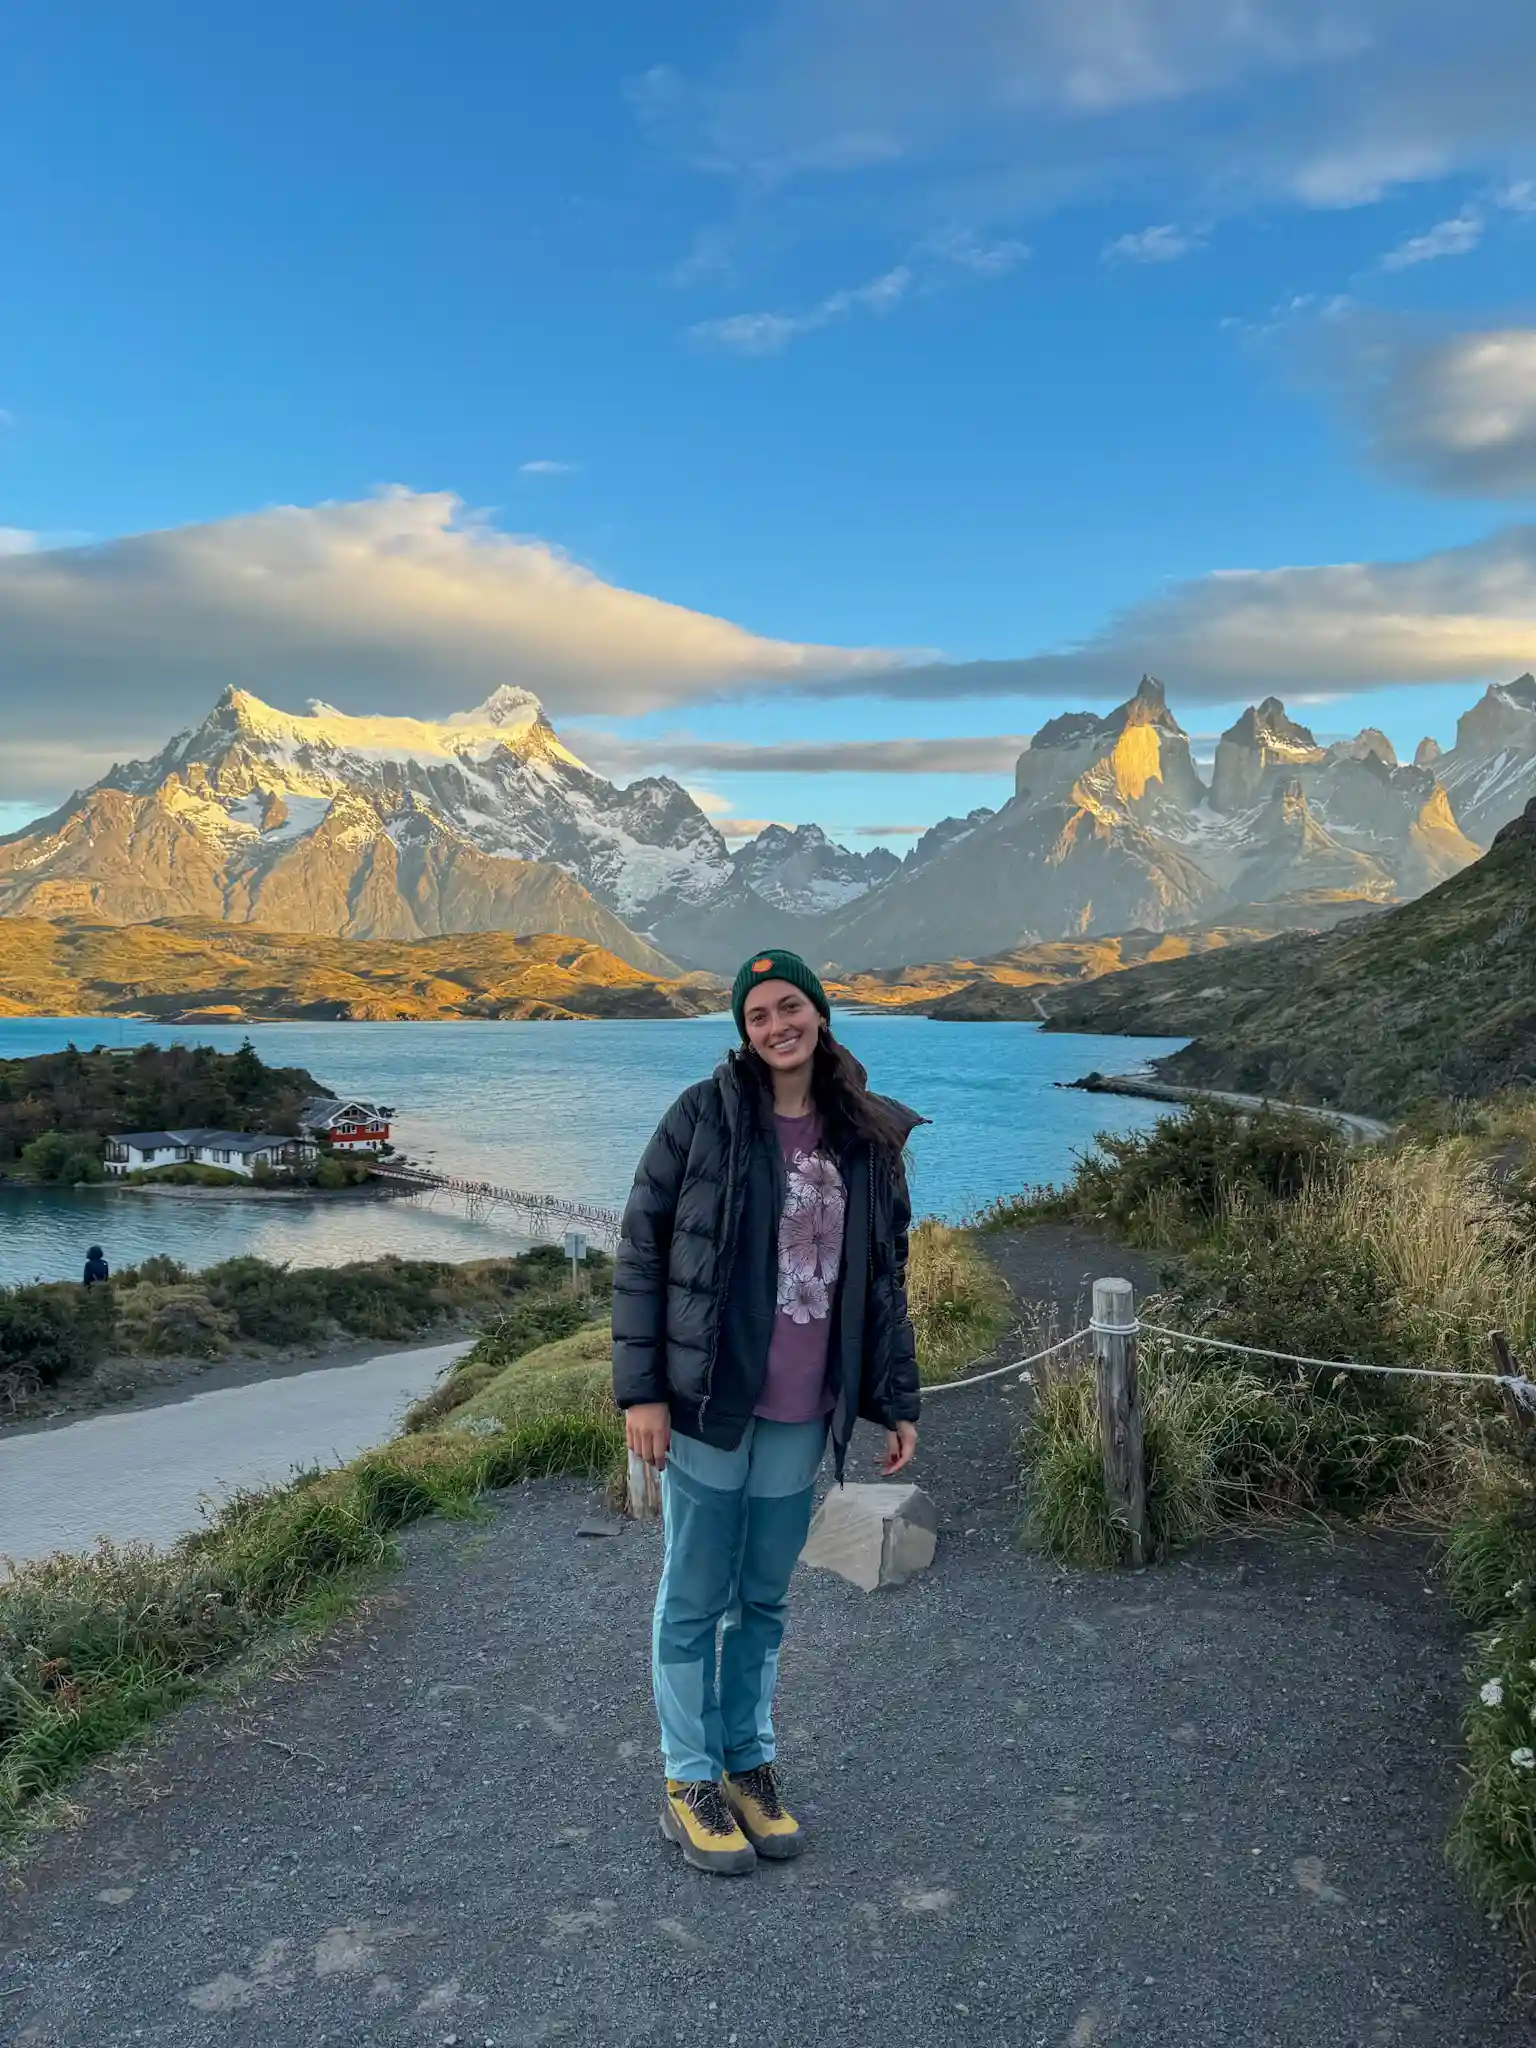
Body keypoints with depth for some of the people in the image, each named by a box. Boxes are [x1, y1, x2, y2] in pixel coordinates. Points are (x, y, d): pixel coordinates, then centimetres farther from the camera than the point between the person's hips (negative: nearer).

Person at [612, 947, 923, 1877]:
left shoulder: (869, 1138, 3)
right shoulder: (703, 1117, -8)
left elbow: (885, 1277, 11)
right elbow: (641, 1251, -6)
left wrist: (898, 1401, 9)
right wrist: (640, 1388, -10)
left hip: (803, 1415, 4)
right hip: (708, 1405, -3)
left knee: (765, 1601, 17)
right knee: (695, 1601, 10)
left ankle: (750, 1765, 34)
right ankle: (690, 1783, 26)